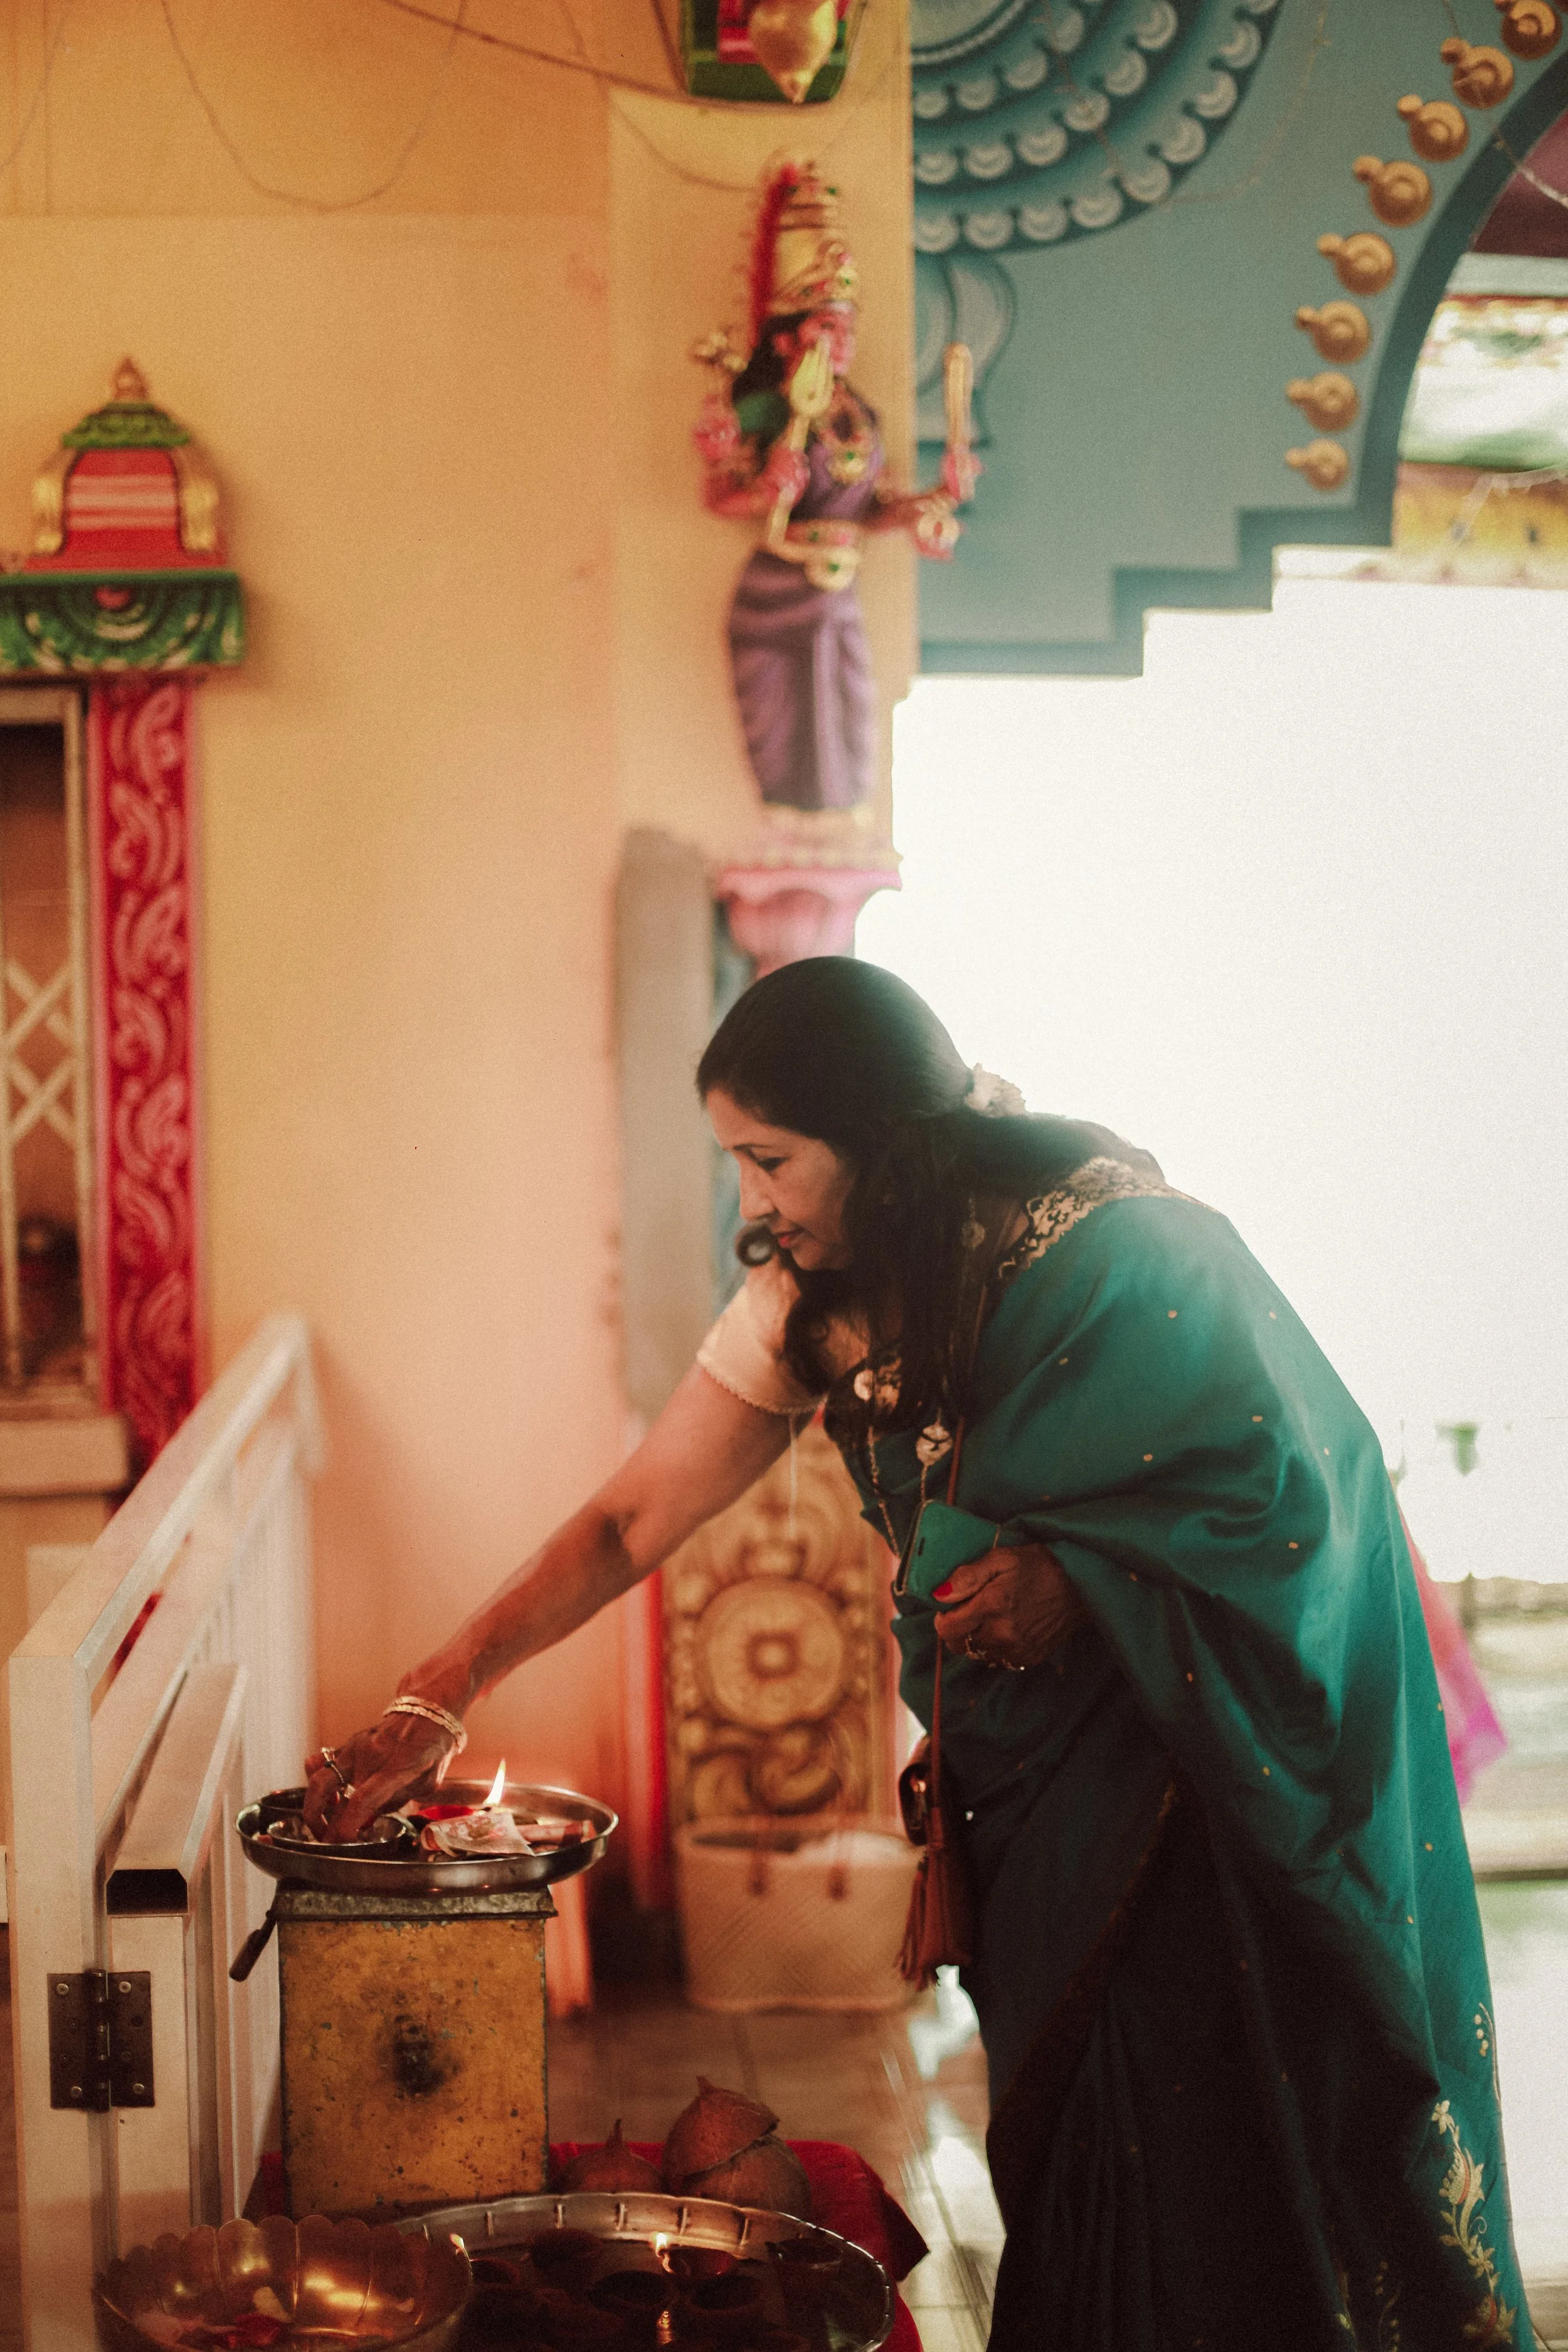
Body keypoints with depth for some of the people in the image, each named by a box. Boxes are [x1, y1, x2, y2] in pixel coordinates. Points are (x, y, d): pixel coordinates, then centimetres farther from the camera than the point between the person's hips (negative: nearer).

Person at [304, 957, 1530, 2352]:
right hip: (1031, 1763, 5)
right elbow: (632, 1521, -3)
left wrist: (1080, 1580, -27)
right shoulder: (813, 1302, -4)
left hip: (1223, 1741, -5)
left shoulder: (1112, 1246, -22)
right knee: (1064, 2129, 7)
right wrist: (435, 1700, -10)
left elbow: (1303, 1491, -17)